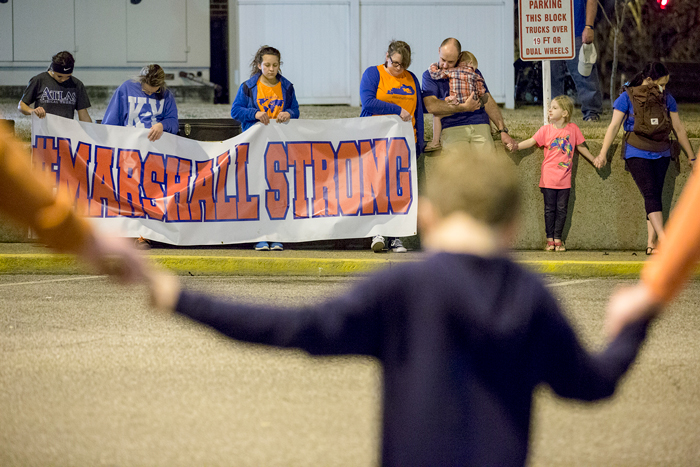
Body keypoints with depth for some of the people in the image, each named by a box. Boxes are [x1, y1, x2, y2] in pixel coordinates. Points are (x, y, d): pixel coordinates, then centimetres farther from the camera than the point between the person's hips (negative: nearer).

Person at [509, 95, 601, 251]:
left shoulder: (572, 129, 2)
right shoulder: (546, 130, -1)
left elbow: (580, 146, 15)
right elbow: (532, 141, -9)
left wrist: (594, 160, 18)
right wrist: (517, 146, -24)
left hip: (564, 179, 1)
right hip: (549, 178, -1)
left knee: (562, 209, 4)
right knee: (550, 209, 3)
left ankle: (558, 239, 12)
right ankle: (550, 239, 10)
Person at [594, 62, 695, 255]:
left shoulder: (666, 98, 8)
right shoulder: (627, 97, -3)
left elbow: (679, 128, 13)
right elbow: (614, 126, -2)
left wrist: (691, 156, 16)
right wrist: (603, 153, -5)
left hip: (661, 153, 4)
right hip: (637, 153, -4)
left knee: (655, 196, -2)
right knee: (651, 194, -16)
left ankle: (651, 243, -3)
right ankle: (664, 239, -27)